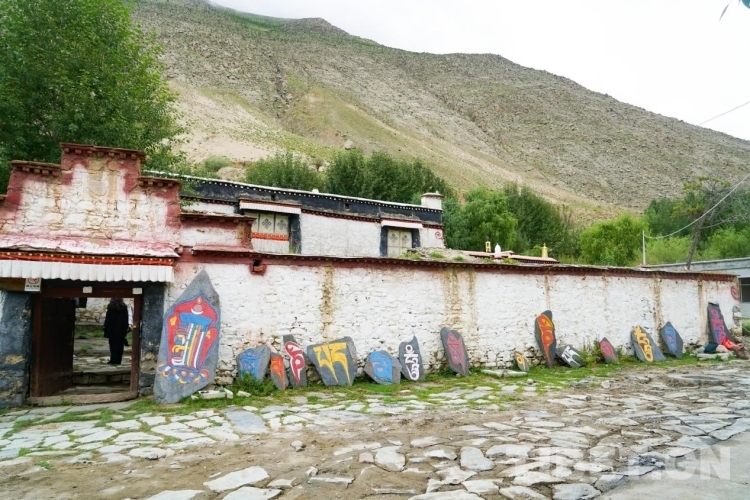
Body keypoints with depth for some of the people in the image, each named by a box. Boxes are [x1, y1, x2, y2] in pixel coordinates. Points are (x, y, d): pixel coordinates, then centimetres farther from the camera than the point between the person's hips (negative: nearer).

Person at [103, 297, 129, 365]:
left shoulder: (111, 307, -8)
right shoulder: (124, 307, 2)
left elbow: (108, 318, -6)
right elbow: (126, 319, 6)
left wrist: (105, 328, 1)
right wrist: (125, 329, 11)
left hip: (113, 329, -3)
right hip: (121, 329, 3)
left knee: (113, 345, 3)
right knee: (120, 345, 7)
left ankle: (113, 360, 2)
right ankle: (118, 360, 9)